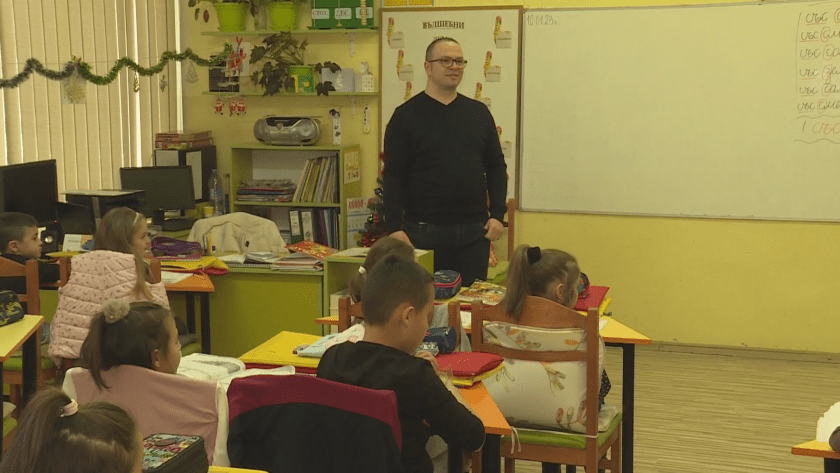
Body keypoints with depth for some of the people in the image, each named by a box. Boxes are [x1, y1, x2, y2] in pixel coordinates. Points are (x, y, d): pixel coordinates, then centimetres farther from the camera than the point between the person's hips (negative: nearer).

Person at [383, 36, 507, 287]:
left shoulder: (478, 112, 10)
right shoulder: (406, 115, -1)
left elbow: (496, 166, 13)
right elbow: (393, 175, -4)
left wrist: (497, 214, 3)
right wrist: (395, 227, -11)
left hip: (474, 231, 4)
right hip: (423, 232, -3)